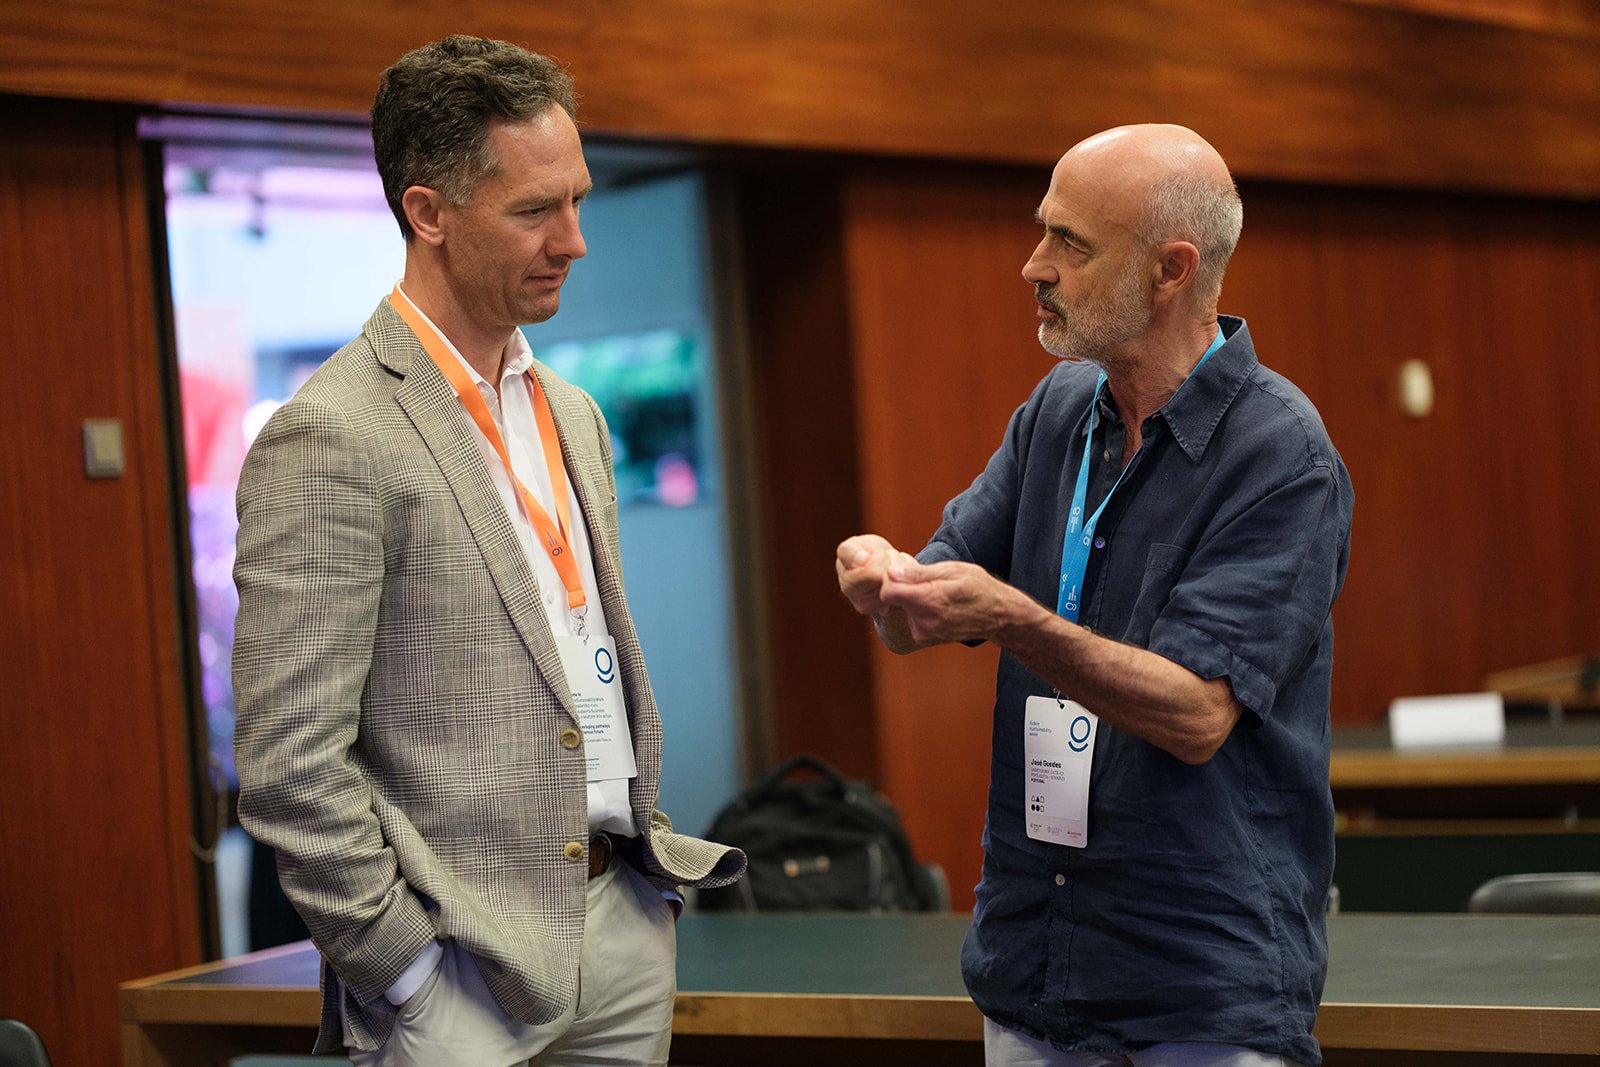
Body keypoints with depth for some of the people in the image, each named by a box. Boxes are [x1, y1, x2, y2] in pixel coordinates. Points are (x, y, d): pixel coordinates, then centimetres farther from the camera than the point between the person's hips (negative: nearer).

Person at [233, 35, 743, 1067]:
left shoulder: (574, 417, 13)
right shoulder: (329, 439, -13)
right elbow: (291, 772, -16)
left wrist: (651, 853, 12)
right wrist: (410, 975, -14)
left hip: (628, 936, 7)